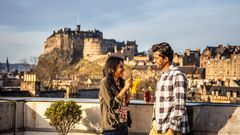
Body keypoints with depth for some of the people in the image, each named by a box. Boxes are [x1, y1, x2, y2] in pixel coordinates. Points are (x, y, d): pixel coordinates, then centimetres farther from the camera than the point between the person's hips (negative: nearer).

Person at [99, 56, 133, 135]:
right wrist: (125, 88, -18)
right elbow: (112, 104, -17)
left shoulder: (121, 82, 9)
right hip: (112, 126, -7)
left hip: (123, 124, 7)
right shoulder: (105, 83, -10)